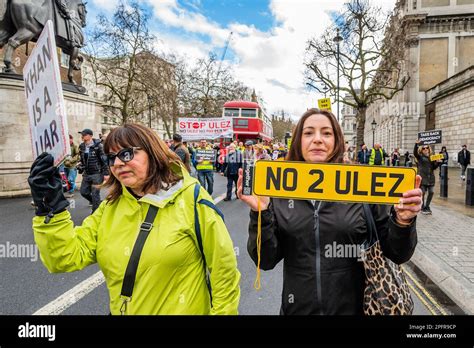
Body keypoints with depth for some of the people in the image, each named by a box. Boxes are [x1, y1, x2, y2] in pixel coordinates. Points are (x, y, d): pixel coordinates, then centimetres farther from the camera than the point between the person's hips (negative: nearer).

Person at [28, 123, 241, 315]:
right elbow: (67, 257, -8)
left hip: (183, 310, -4)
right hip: (120, 311, 5)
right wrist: (50, 207, -18)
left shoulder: (190, 198, -18)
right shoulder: (110, 206, 0)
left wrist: (221, 311, -8)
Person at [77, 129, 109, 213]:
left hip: (97, 174, -7)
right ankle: (99, 203, 33)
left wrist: (106, 174, -15)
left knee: (95, 194, -2)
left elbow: (104, 160, -13)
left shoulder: (98, 145, -12)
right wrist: (80, 166, 3)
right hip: (86, 174, 7)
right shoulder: (81, 146, 7)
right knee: (84, 192, 10)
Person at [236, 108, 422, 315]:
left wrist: (403, 221, -22)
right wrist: (262, 213, -23)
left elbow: (397, 255, -3)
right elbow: (266, 260, -8)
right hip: (297, 307, 1)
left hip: (353, 308, 0)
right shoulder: (281, 192, -8)